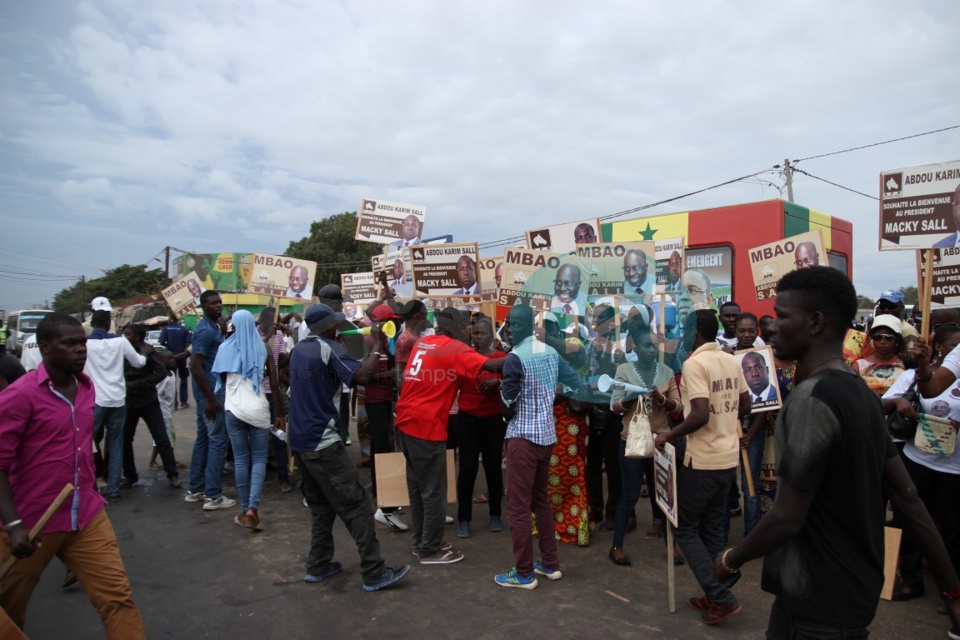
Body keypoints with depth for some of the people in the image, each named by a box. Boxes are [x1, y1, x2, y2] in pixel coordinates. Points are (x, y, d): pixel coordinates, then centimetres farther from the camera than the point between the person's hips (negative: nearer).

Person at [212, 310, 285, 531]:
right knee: (259, 459, 7)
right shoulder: (264, 349, -2)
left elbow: (222, 379, 12)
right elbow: (274, 384, -4)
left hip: (233, 409, 1)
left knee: (240, 459, 10)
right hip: (259, 410, -1)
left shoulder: (226, 348, 1)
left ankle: (245, 510, 15)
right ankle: (253, 508, -9)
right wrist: (279, 415, 1)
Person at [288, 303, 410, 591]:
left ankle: (318, 565, 22)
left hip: (300, 440, 9)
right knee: (356, 505, -5)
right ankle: (375, 573, -3)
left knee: (320, 504, 19)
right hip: (323, 441, -9)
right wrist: (374, 357, -5)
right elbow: (359, 376, -24)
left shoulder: (298, 350, 11)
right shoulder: (328, 348, -13)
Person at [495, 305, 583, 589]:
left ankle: (524, 573, 9)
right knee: (540, 499, 19)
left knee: (518, 505, 1)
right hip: (547, 435, 8)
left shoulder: (515, 357, -16)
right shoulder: (551, 352, 7)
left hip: (523, 437, -8)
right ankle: (550, 563, 27)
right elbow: (577, 384, 12)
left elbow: (508, 402, -13)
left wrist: (508, 417, 9)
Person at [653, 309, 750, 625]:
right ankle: (714, 597, 26)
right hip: (729, 458, 8)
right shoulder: (732, 361, 6)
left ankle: (721, 598, 4)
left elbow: (700, 415, -26)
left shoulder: (694, 364, -18)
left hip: (703, 460, -8)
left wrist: (667, 436, -14)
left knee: (686, 529, 6)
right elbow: (745, 406, 14)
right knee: (712, 528, 18)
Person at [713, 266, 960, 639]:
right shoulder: (861, 394, 3)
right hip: (853, 587, 8)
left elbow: (787, 519, -23)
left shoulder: (812, 398, -24)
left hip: (821, 602, -8)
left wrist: (730, 559, -7)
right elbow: (908, 497, 7)